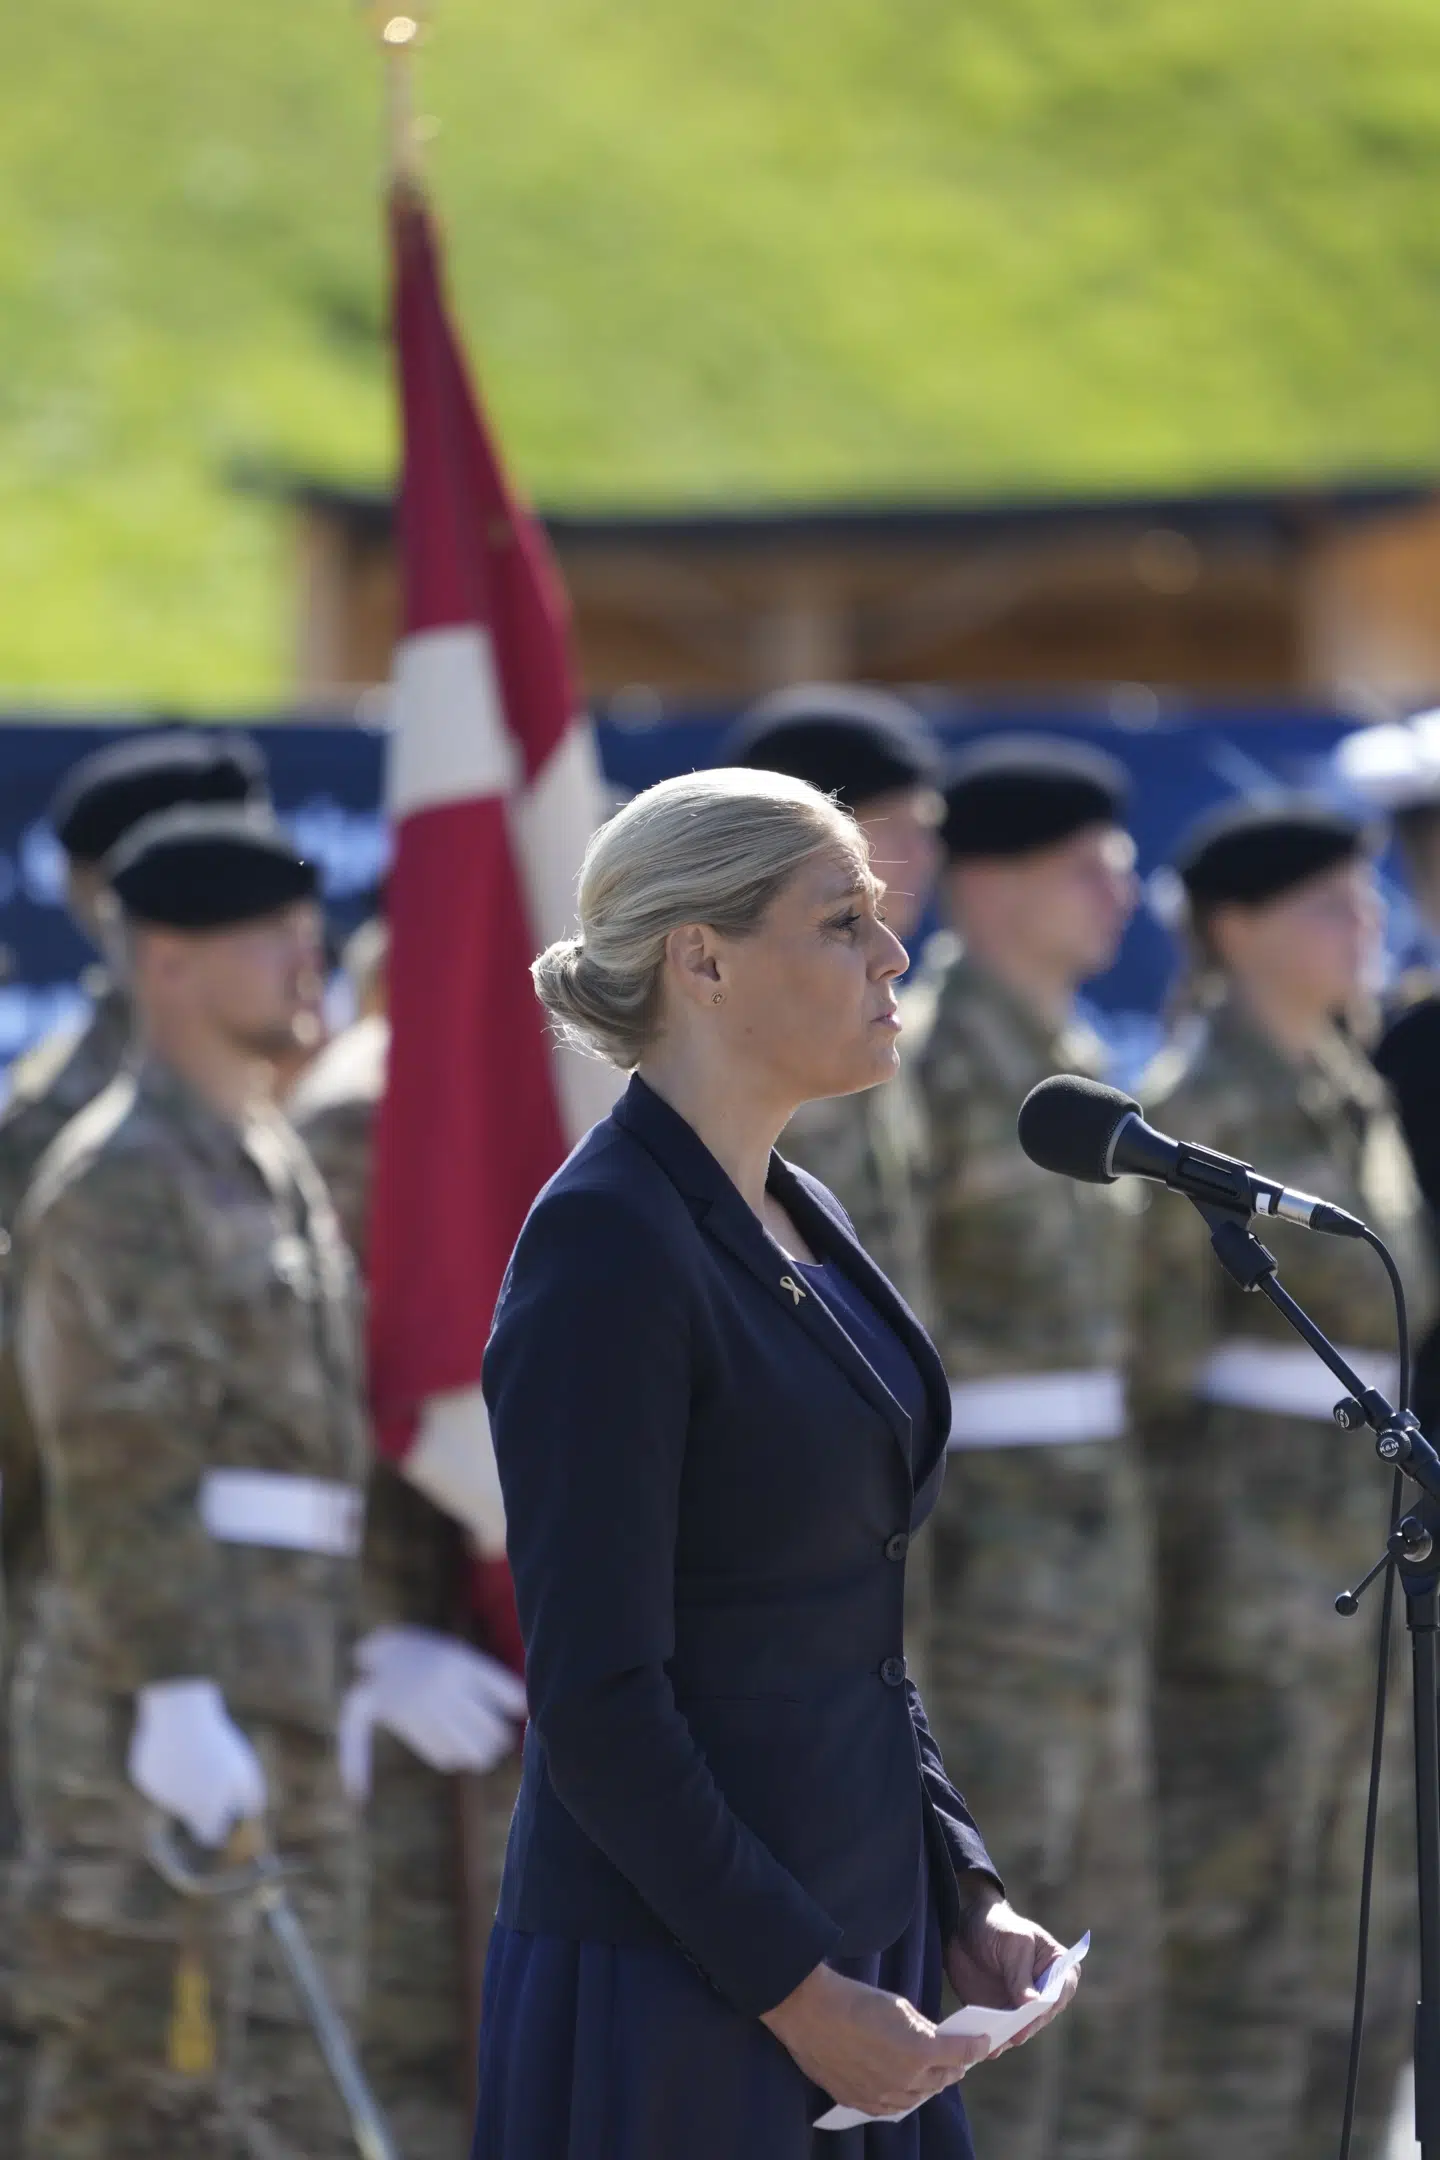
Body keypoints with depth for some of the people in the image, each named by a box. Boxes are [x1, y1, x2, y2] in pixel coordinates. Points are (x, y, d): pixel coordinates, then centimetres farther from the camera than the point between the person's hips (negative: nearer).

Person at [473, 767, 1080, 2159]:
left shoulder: (804, 1225, 12)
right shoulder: (608, 1247, -15)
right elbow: (597, 1695, -19)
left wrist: (964, 1895, 11)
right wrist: (799, 1992, -18)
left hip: (855, 1931, 8)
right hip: (676, 1991, -8)